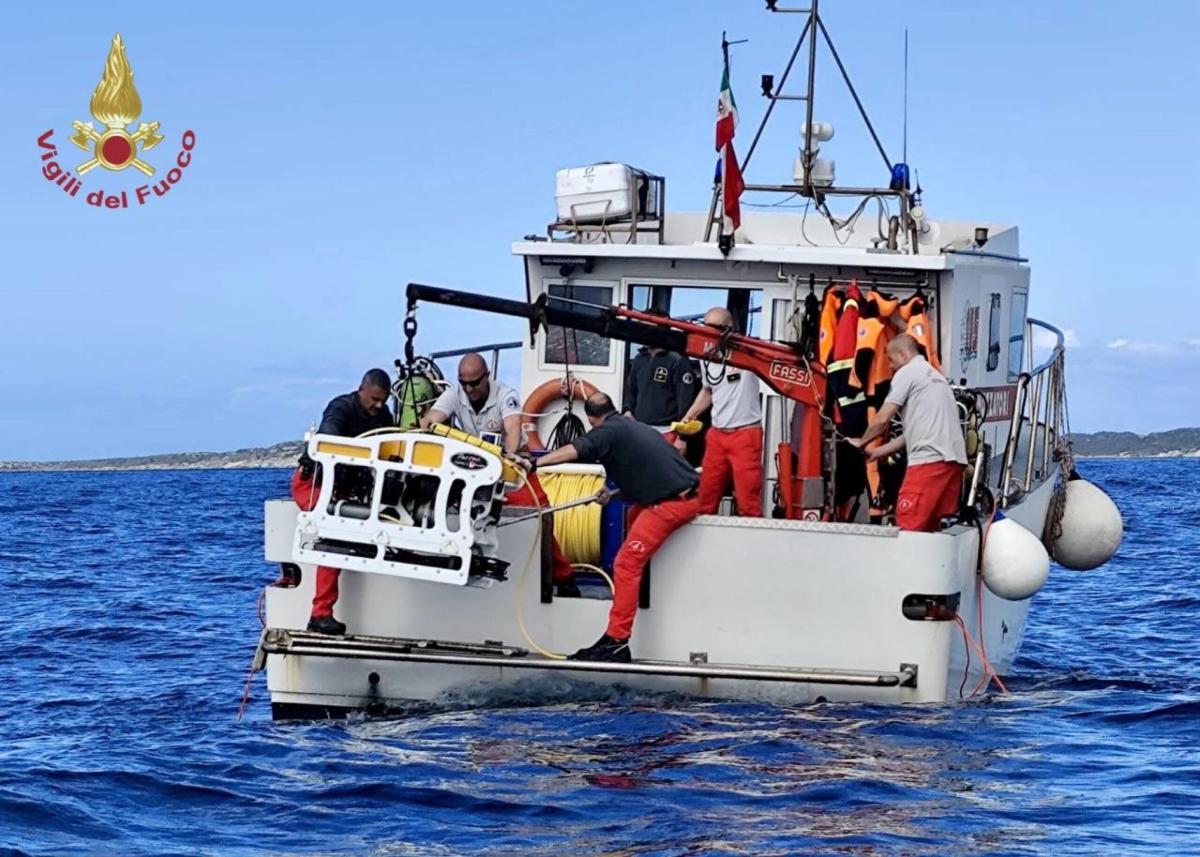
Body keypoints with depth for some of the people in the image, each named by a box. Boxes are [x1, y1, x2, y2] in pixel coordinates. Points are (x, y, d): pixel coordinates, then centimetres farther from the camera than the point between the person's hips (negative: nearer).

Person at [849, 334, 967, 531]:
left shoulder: (907, 373, 2)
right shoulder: (934, 375, 28)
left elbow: (882, 419, 0)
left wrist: (862, 442, 18)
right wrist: (877, 452, 32)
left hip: (930, 459, -9)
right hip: (954, 459, 9)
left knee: (908, 527, -11)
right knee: (929, 528, 7)